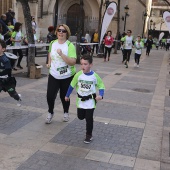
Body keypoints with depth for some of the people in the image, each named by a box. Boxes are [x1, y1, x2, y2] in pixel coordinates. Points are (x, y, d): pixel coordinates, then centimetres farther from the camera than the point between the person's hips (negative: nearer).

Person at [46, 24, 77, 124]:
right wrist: (49, 62, 11)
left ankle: (66, 113, 39)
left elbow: (73, 62, -25)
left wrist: (61, 54, -33)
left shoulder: (70, 45, -16)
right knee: (50, 95, -2)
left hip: (67, 76, -3)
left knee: (64, 96, 11)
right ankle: (50, 113, 25)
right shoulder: (53, 43, 1)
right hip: (53, 75, 4)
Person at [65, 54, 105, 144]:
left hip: (90, 100, -2)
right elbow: (72, 85, 3)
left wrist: (100, 95, -22)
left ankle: (89, 135, 17)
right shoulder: (78, 75, -10)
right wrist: (67, 95, 11)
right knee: (80, 117, 12)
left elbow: (101, 85, -4)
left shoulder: (94, 76, -14)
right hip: (80, 100, 2)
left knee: (89, 118, 0)